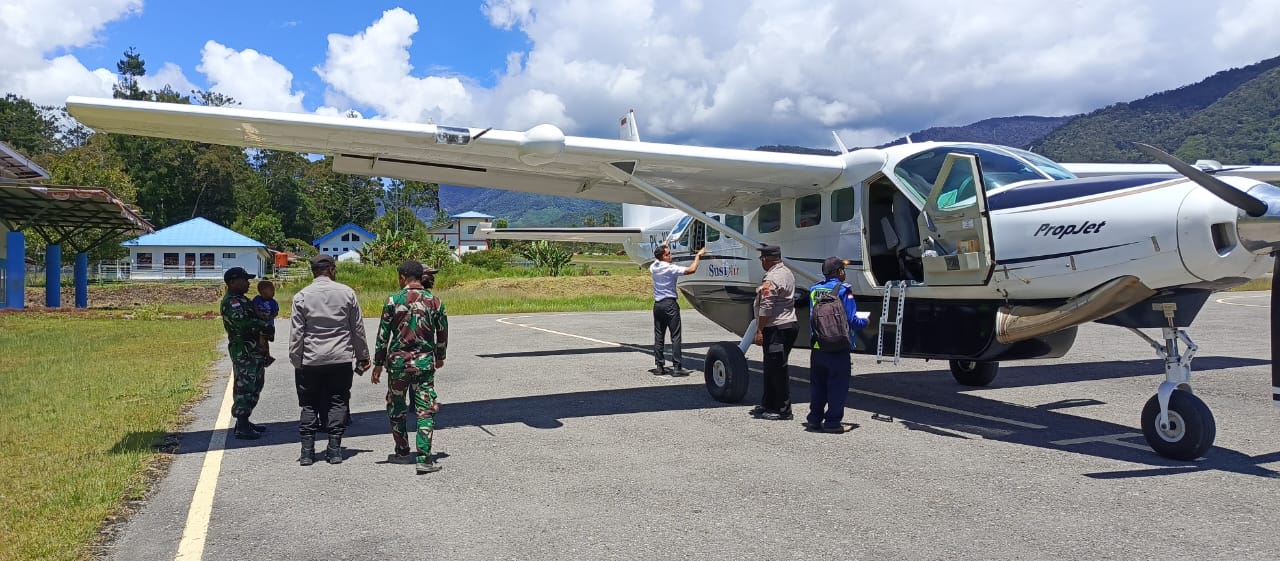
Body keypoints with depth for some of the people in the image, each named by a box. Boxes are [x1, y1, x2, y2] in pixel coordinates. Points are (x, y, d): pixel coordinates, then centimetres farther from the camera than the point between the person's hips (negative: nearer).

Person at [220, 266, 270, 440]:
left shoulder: (242, 300, 19)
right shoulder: (231, 302, -13)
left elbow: (254, 319, 24)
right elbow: (242, 323, -27)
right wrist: (264, 325, -15)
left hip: (254, 349, 10)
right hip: (243, 352, -10)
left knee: (254, 386, 16)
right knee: (244, 387, -8)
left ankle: (245, 421, 25)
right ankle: (241, 427, -4)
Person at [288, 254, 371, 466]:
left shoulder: (302, 296, -2)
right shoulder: (347, 292, 0)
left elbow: (296, 332, -3)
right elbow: (358, 329, 5)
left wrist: (296, 361, 4)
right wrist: (362, 356, 14)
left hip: (310, 361, 0)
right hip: (341, 359, 0)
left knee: (309, 406, 9)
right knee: (337, 403, 7)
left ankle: (307, 452, 8)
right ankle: (334, 450, 5)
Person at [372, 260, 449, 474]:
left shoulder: (393, 301, -6)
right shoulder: (434, 302, 0)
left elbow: (383, 335, -3)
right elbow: (442, 334, 8)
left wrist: (378, 365, 5)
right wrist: (440, 357, 24)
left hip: (398, 361, -1)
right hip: (424, 362, 1)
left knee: (396, 408, 16)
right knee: (425, 410, 2)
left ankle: (403, 453, 26)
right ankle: (424, 458, -5)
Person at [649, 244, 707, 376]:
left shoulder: (654, 267, 7)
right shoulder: (671, 268, -13)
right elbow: (691, 270, -18)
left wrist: (662, 248, 39)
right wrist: (698, 255, -5)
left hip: (657, 304, 7)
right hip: (670, 304, -7)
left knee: (658, 337, 9)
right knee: (675, 336, -4)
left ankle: (659, 366, 10)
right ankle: (676, 367, -7)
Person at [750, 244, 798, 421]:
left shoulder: (772, 278, -17)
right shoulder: (787, 272, 15)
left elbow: (766, 307, -21)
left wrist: (759, 330, -18)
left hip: (776, 328, -11)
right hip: (788, 325, 11)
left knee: (777, 369, -5)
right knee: (771, 368, 17)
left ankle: (783, 410, 0)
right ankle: (768, 404, 26)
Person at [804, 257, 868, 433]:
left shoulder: (814, 290, 7)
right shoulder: (843, 290, -11)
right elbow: (852, 321, -13)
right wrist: (865, 321, 7)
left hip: (817, 347, 6)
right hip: (838, 348, -5)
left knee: (817, 385, 14)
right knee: (838, 385, 3)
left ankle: (814, 420, 19)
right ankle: (832, 422, 4)